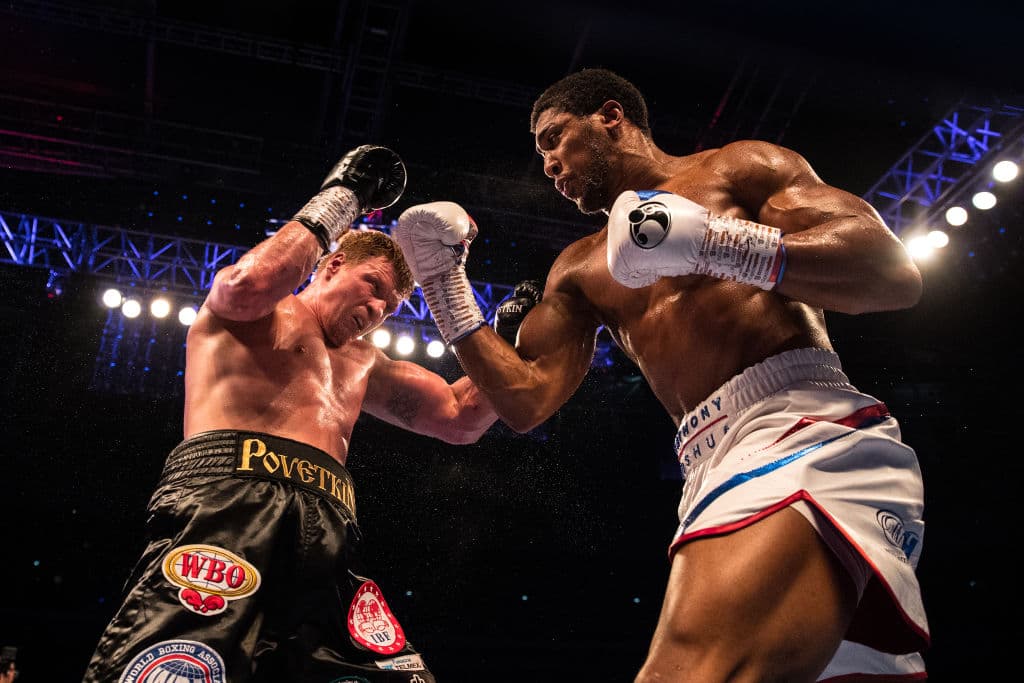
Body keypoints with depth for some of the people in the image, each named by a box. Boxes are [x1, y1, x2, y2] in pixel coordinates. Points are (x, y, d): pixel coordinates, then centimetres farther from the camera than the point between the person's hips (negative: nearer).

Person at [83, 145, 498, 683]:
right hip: (227, 496, -6)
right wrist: (342, 197, 3)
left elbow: (460, 419, 32)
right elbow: (249, 286, -8)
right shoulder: (268, 311, 18)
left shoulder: (364, 362, 35)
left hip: (327, 528, 7)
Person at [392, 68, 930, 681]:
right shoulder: (580, 269, 27)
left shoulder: (740, 167, 11)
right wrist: (443, 281, 12)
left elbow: (897, 275, -2)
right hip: (714, 467, 7)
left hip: (810, 427, -6)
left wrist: (715, 243, -15)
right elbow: (527, 401, 17)